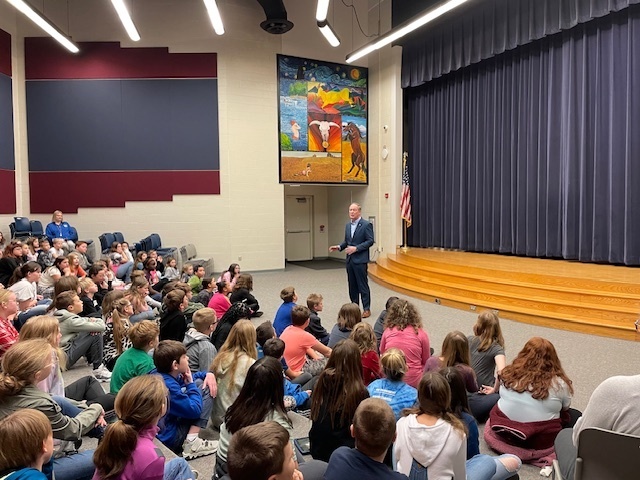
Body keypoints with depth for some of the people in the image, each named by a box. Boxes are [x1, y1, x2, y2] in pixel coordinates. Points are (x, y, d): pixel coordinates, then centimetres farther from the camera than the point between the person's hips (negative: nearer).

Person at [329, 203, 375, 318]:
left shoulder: (366, 225, -8)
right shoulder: (348, 225, 14)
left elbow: (370, 241, -12)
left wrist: (356, 248, -18)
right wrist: (339, 247, 2)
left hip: (360, 260, -7)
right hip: (350, 260, 7)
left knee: (363, 285, -2)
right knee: (352, 285, 12)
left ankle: (367, 309, 6)